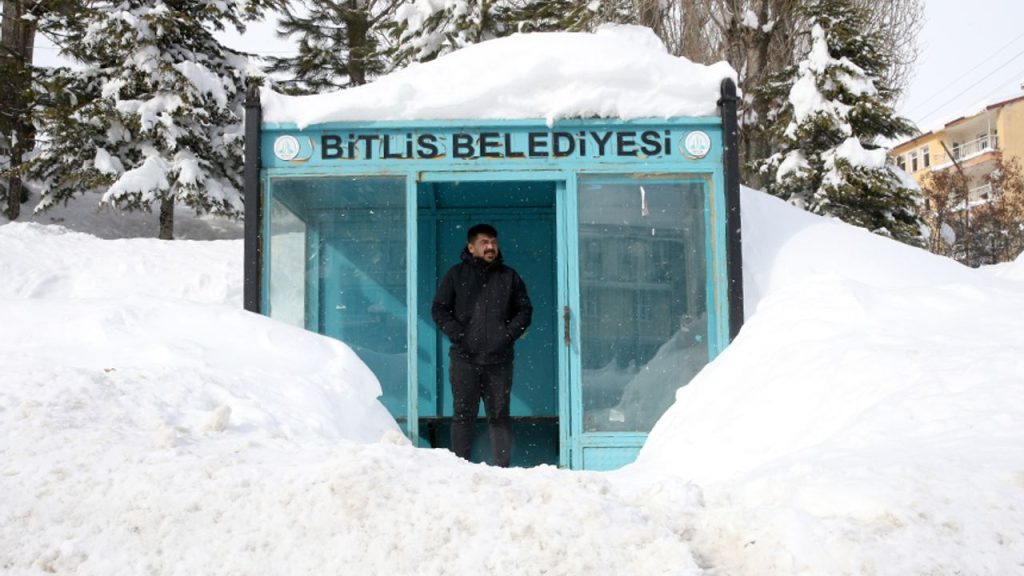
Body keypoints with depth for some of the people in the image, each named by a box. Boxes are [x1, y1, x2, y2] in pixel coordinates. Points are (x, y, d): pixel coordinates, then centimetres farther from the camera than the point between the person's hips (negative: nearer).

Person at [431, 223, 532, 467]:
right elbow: (439, 309, 7)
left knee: (499, 414, 4)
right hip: (464, 358, -1)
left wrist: (509, 335, -2)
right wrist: (458, 335, -7)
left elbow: (525, 310, 14)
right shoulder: (456, 275, 9)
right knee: (464, 413, 0)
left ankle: (503, 466, 8)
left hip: (499, 359, 1)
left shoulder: (509, 276, 13)